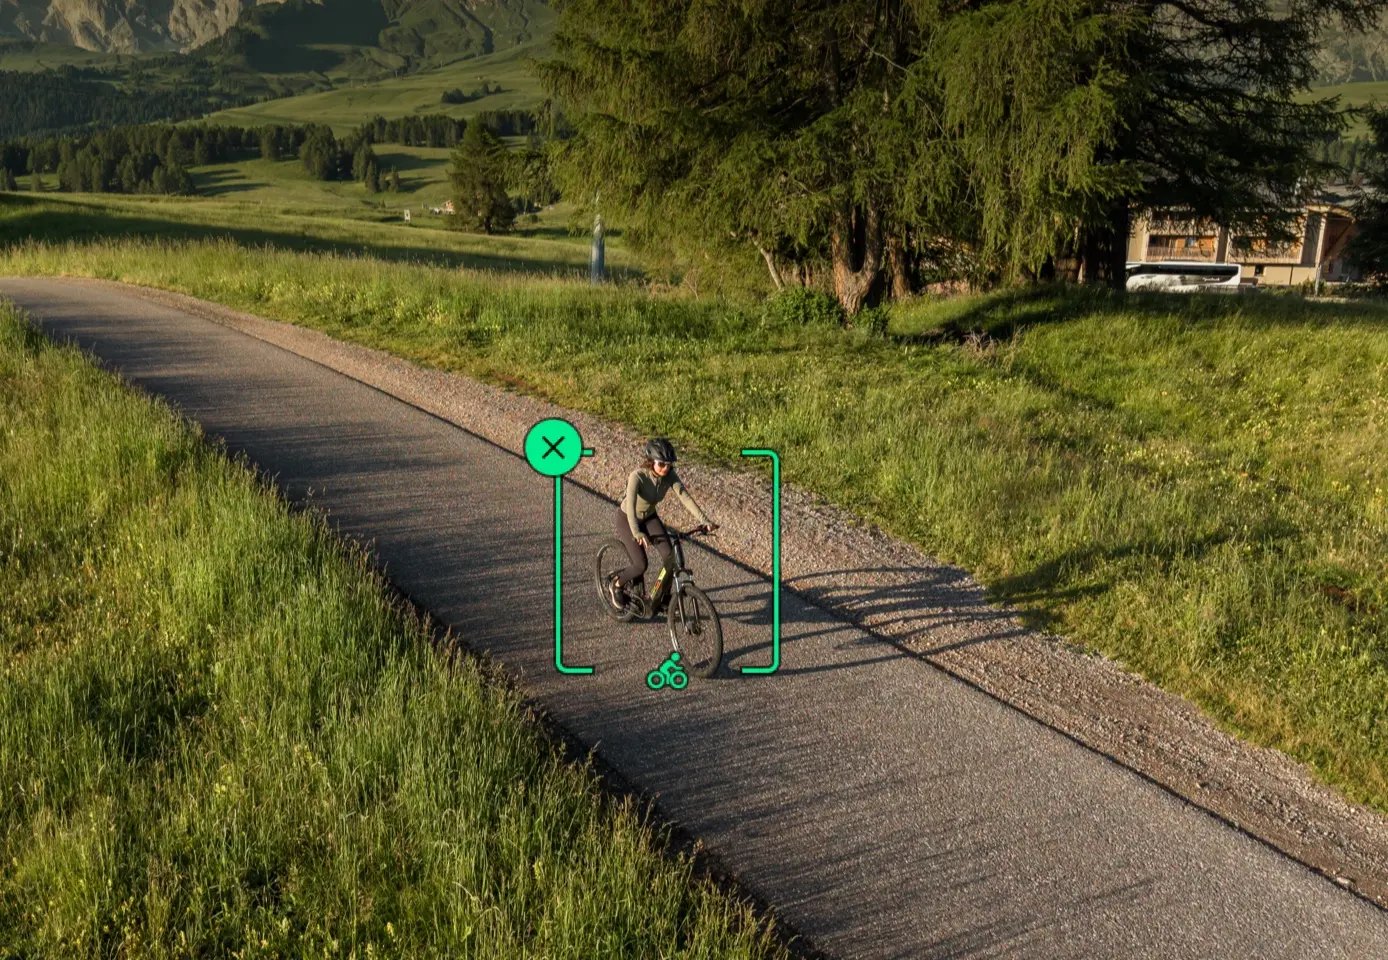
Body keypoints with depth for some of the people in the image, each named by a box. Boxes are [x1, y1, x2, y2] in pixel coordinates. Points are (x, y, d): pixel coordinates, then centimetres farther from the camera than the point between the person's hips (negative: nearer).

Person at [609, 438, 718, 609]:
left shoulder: (669, 476, -19)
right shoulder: (637, 476, -33)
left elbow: (685, 498, -26)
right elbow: (630, 506, -44)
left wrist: (704, 521, -39)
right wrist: (637, 533, -59)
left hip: (649, 517, 5)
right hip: (627, 519, -5)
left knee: (669, 555, -14)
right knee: (640, 565, -14)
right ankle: (616, 585, 16)